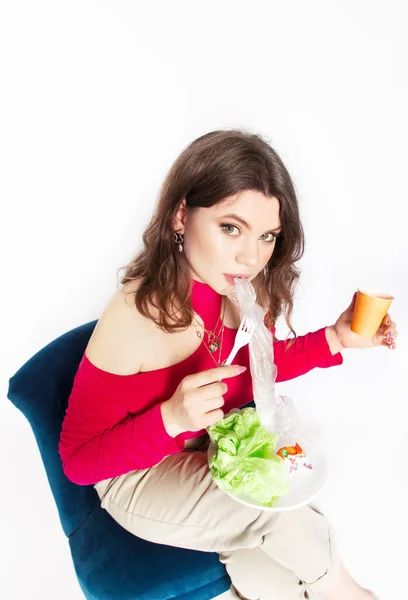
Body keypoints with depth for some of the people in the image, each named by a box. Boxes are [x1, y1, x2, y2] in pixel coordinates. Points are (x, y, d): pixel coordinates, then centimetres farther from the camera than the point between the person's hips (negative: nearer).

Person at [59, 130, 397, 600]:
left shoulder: (245, 290, -14)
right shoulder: (134, 317, -31)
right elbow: (78, 461, -20)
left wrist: (334, 339, -10)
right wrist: (171, 418, -37)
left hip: (214, 454, 5)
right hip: (138, 479, -4)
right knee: (279, 504, -22)